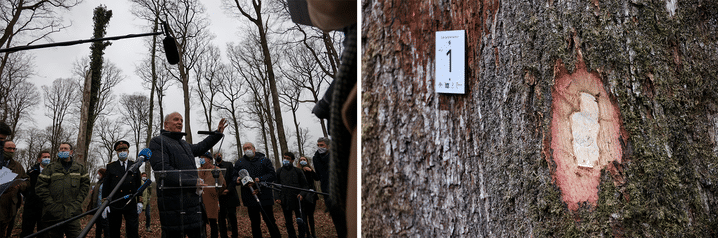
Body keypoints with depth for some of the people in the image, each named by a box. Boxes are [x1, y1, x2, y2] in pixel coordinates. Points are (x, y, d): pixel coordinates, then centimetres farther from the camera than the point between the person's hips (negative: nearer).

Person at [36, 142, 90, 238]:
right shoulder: (51, 168, 10)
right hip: (53, 212, 0)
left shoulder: (80, 168, 15)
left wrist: (77, 202, -1)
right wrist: (50, 204, -7)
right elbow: (40, 186, 3)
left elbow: (85, 185, 12)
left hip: (72, 212, 0)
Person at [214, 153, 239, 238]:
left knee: (232, 215, 2)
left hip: (230, 195, 0)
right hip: (218, 196, 0)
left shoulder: (229, 165, 9)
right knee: (221, 217, 1)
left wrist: (228, 189, -10)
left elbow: (233, 179, 2)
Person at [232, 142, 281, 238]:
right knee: (254, 222, 10)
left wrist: (259, 180, -18)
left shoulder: (264, 160, 3)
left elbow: (272, 175, -4)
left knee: (270, 221, -1)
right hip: (249, 197, 3)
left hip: (264, 197, -3)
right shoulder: (239, 163, 12)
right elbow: (234, 176, 12)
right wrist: (237, 179, -12)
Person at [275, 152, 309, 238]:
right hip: (285, 201, 2)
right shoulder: (279, 171, 10)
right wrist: (277, 197, 1)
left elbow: (304, 185, 7)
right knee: (288, 222, 7)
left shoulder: (297, 171, 5)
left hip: (297, 200, -1)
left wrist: (302, 194, -11)